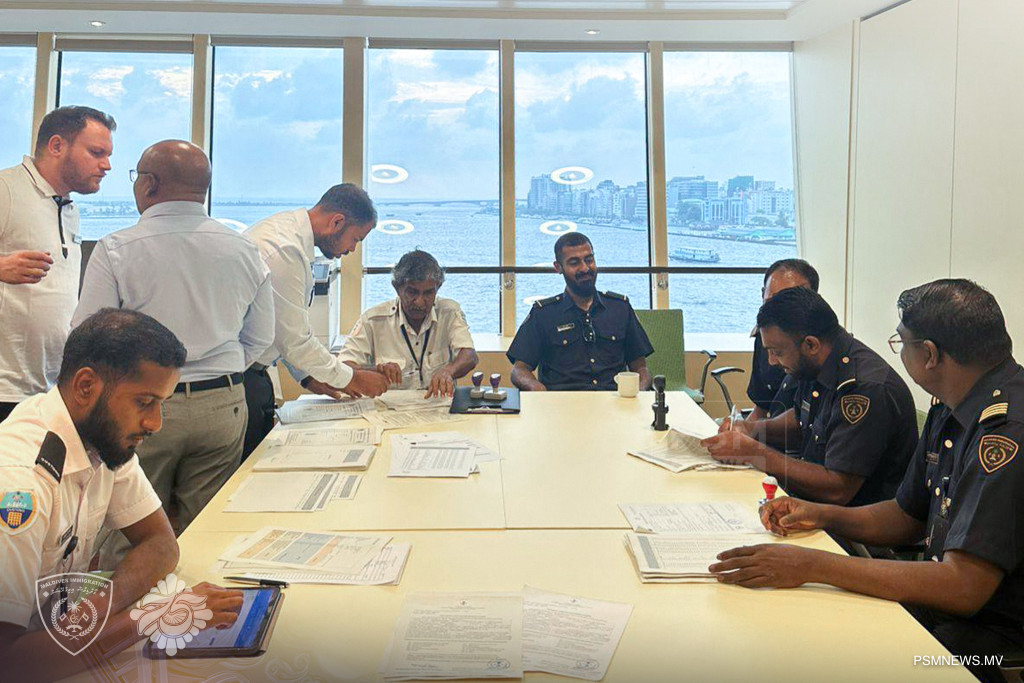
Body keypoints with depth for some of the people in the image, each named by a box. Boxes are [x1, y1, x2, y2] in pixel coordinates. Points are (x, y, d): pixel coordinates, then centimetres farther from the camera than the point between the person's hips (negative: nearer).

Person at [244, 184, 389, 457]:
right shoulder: (283, 249, -24)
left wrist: (308, 375, 11)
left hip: (249, 370, 10)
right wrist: (352, 378, -9)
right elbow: (296, 340, -20)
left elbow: (289, 327, 15)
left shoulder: (286, 228, 7)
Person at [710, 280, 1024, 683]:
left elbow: (964, 587, -30)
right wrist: (822, 516, 1)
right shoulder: (948, 408, 7)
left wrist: (812, 565, -29)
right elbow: (908, 516, 18)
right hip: (938, 602, 9)